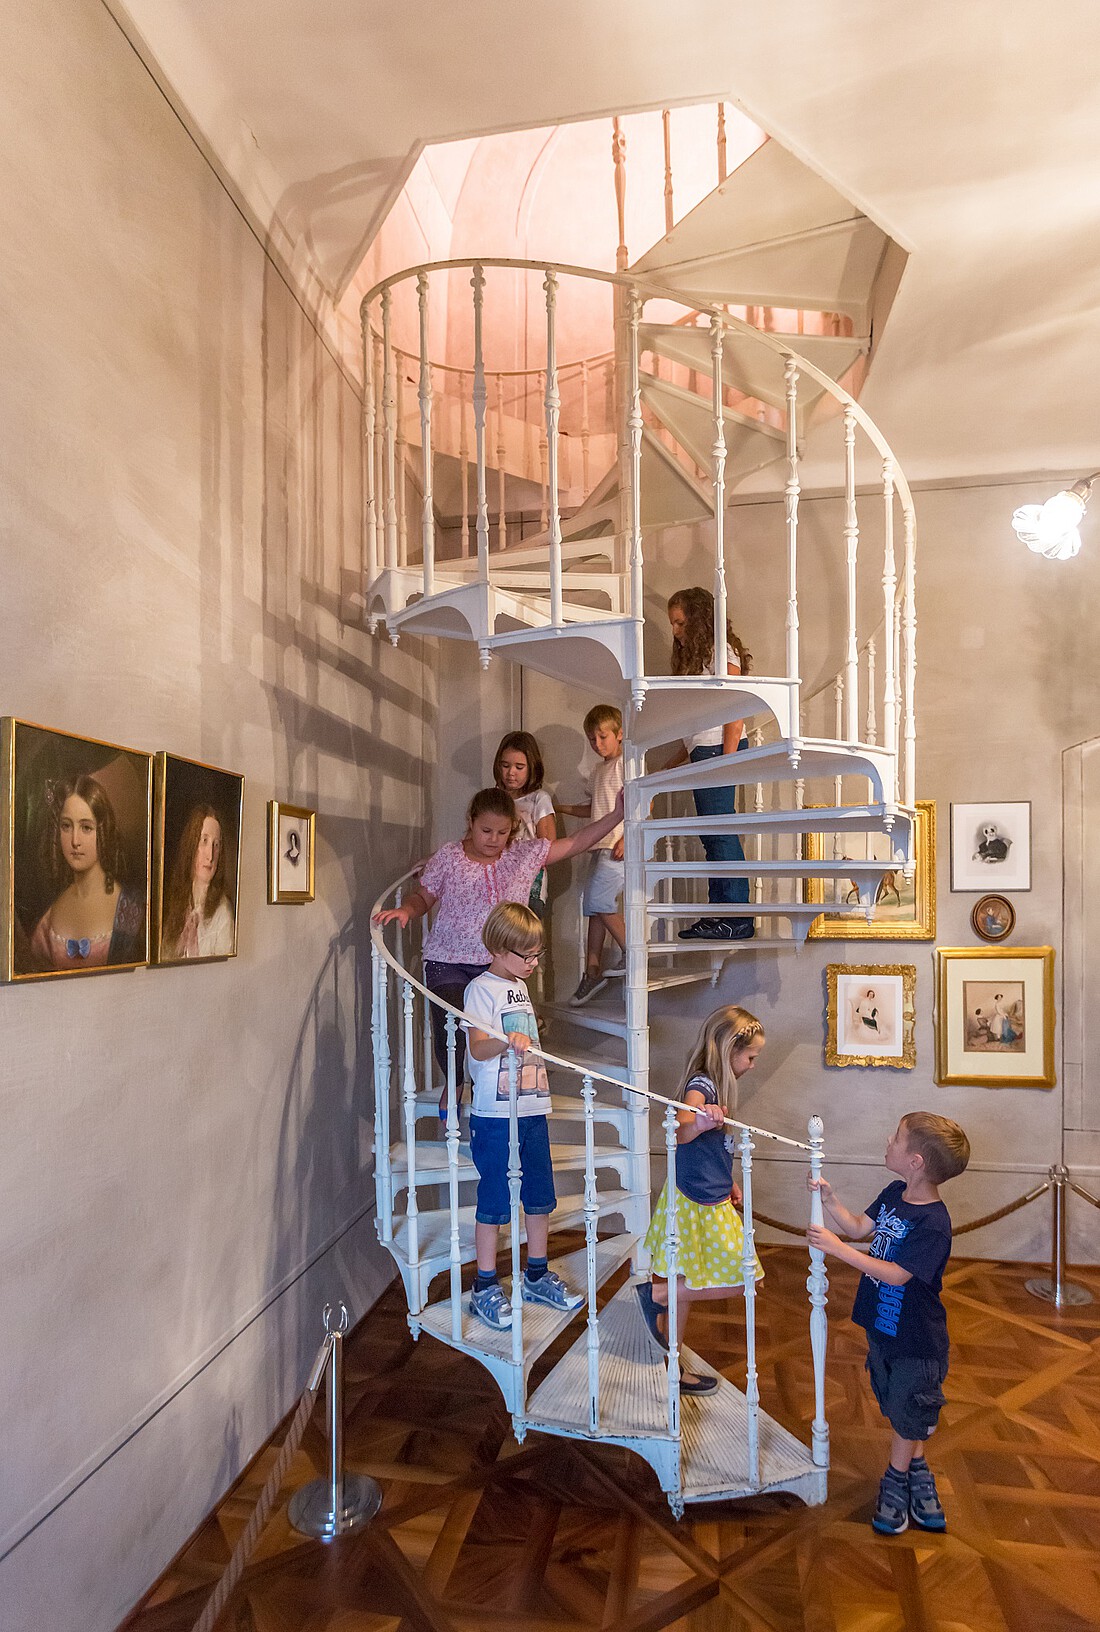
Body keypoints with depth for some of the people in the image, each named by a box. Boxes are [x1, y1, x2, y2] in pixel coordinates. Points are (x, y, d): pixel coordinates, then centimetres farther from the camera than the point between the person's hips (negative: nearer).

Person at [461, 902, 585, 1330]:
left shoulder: (520, 987, 15)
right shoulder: (481, 989, -11)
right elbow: (478, 1048, -24)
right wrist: (506, 1041, -42)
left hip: (533, 1109, 8)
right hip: (495, 1114, -8)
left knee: (540, 1197, 14)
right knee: (494, 1202, 1)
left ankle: (537, 1276, 29)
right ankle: (485, 1288, 14)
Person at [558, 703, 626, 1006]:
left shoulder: (627, 763, -6)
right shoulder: (599, 771, 21)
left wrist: (627, 838, -23)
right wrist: (563, 808, 20)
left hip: (619, 846, -9)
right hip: (601, 845, 9)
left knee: (599, 902, -14)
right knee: (593, 907, 7)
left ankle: (631, 952, 2)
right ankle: (593, 971, 11)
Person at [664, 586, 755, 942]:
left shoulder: (721, 652, -4)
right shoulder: (694, 657, 23)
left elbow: (734, 713, -12)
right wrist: (675, 763, 21)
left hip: (719, 750, -10)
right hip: (702, 752, 10)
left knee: (721, 833, -11)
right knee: (712, 836, 8)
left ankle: (737, 918, -7)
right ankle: (719, 914, 11)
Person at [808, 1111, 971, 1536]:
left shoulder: (933, 1223, -30)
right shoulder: (894, 1194, -5)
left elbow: (895, 1275, -31)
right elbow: (860, 1228, 7)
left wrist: (837, 1248, -31)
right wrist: (829, 1199, -8)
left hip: (916, 1341, -7)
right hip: (881, 1326, 7)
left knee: (907, 1415, 14)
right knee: (896, 1410, 22)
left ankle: (896, 1482, 33)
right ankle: (916, 1471, 42)